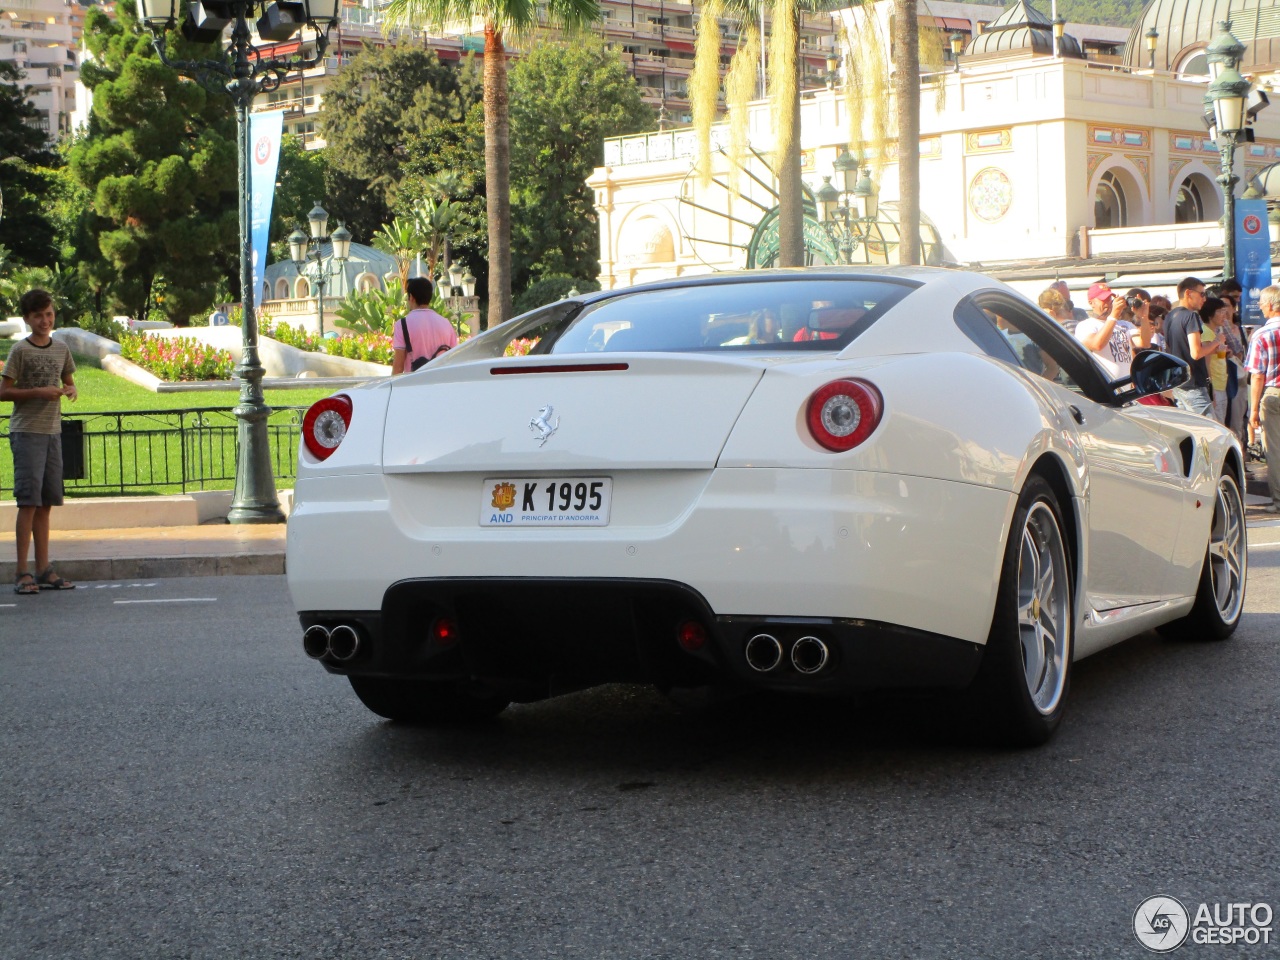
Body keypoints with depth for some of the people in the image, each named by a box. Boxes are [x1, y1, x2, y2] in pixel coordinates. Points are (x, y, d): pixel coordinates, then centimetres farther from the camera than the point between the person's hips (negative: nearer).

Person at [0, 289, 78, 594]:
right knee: (29, 501, -8)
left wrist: (69, 390, 0)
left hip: (52, 432, 6)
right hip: (26, 432, -6)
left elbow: (69, 382, 22)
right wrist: (38, 392, -17)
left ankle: (43, 569, 14)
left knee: (46, 503, 8)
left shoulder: (61, 349, 9)